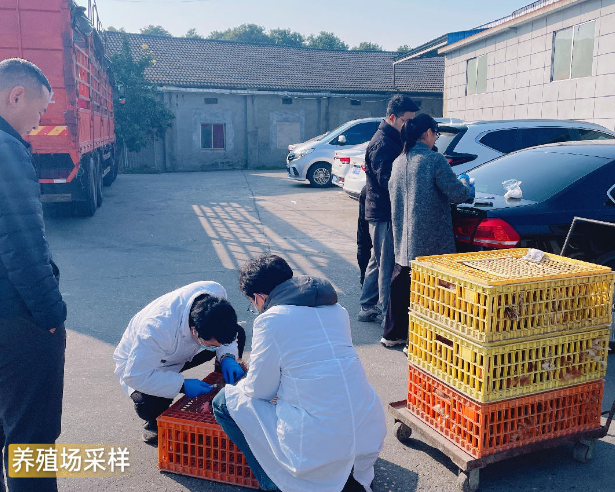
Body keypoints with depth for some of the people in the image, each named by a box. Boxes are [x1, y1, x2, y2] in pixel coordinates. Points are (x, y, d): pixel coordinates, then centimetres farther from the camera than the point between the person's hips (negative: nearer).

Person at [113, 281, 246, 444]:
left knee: (239, 334, -11)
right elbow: (134, 375, -35)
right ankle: (153, 422, 4)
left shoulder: (216, 293, -29)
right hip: (137, 361, -5)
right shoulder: (158, 327, -45)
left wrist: (228, 357, -26)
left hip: (182, 351, 5)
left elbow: (224, 330, -8)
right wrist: (182, 385, -36)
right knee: (150, 406, -36)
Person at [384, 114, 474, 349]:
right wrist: (466, 186, 11)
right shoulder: (434, 159, -13)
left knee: (401, 284, 16)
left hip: (403, 239, 7)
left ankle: (393, 333, 27)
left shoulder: (399, 161, 9)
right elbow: (457, 193, -13)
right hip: (428, 240, -7)